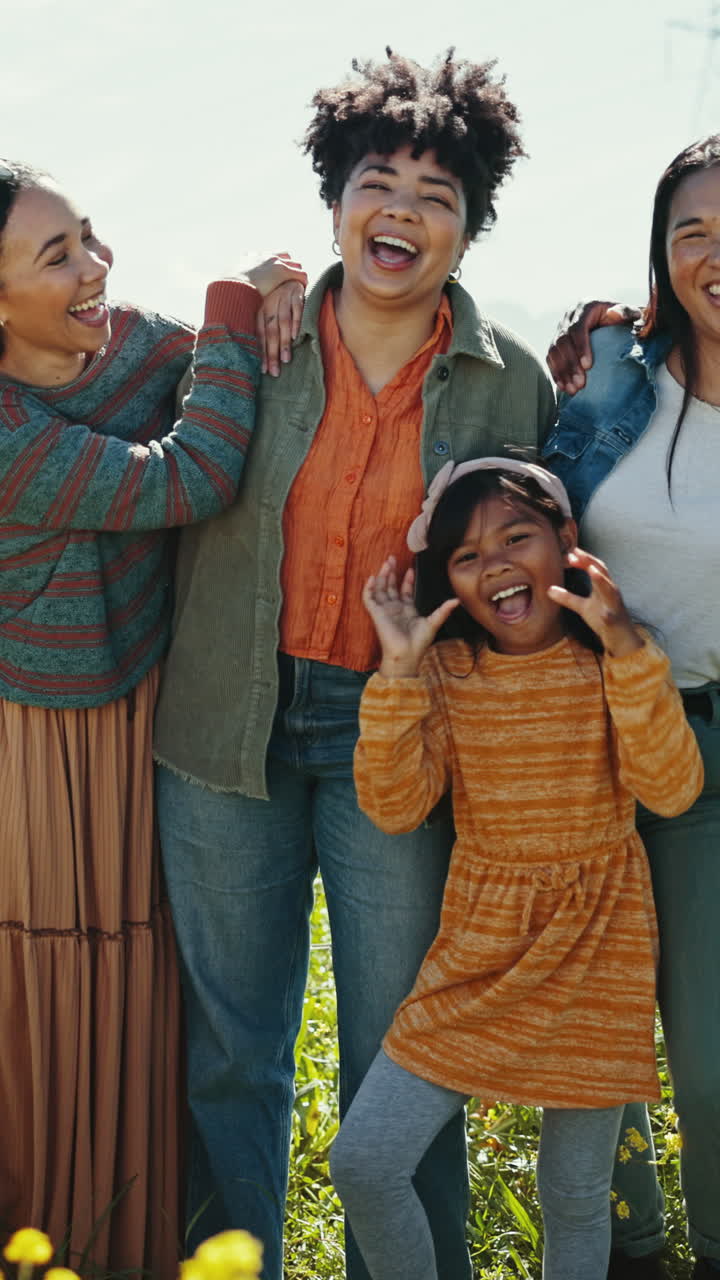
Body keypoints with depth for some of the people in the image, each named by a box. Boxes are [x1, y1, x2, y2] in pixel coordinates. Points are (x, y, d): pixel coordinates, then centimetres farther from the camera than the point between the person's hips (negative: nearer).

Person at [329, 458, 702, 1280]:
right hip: (479, 949, 1)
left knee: (575, 1195, 8)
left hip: (596, 944, -1)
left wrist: (626, 647, -27)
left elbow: (672, 791, -18)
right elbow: (394, 808, -12)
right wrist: (399, 672, -20)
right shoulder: (446, 670, -3)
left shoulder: (611, 658, -6)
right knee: (362, 1164, -4)